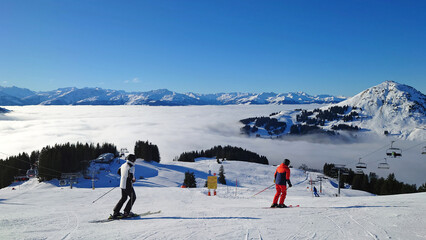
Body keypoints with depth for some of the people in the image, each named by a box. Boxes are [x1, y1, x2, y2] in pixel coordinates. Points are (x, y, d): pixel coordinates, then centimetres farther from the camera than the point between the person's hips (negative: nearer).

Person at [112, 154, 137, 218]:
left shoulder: (123, 165, 10)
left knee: (123, 198, 20)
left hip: (122, 184, 8)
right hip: (128, 185, -8)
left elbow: (118, 172, 23)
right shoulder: (131, 167, -16)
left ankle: (116, 212, 17)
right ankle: (126, 212, 6)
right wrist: (133, 179, -6)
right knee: (133, 197, 9)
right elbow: (131, 176, -26)